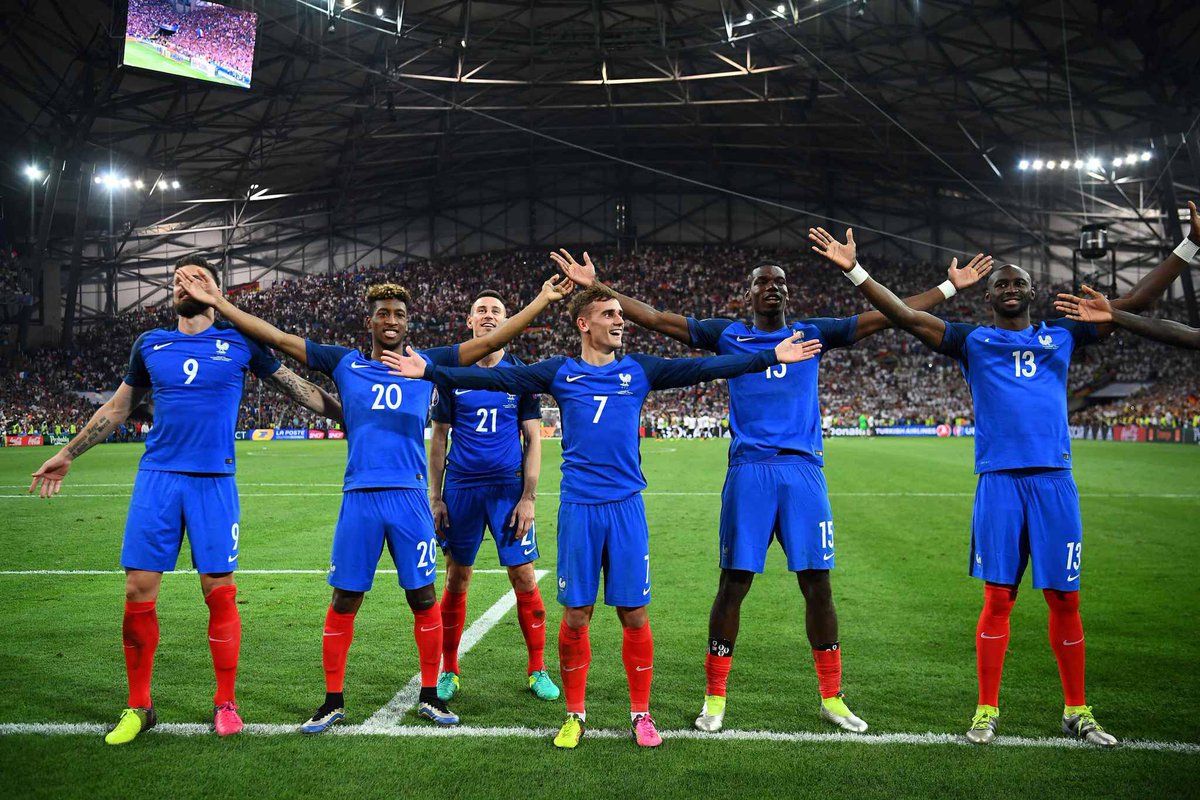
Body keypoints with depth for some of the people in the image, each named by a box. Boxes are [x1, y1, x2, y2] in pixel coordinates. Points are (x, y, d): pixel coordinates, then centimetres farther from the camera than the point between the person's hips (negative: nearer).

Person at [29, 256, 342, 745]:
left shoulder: (240, 343, 4)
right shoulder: (149, 345, 11)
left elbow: (296, 388, 12)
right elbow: (117, 407, 22)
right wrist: (67, 456, 26)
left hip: (215, 482, -2)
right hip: (157, 478, 2)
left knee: (219, 592, -2)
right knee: (138, 591, -1)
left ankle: (225, 702, 15)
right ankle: (138, 707, 15)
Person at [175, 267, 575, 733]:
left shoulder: (426, 364, 8)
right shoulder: (345, 364, 8)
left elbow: (490, 341, 7)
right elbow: (277, 339, 8)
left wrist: (543, 300, 4)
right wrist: (217, 303, 6)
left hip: (410, 498, 0)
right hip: (359, 498, 0)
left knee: (423, 597, 5)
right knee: (344, 601, 5)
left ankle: (429, 695, 20)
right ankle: (333, 701, 20)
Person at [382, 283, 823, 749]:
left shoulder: (640, 370, 7)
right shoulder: (560, 373, 4)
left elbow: (703, 368, 4)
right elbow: (495, 378, 0)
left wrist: (771, 357, 1)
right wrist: (430, 372, -6)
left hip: (626, 506, 1)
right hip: (578, 508, -1)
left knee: (634, 614, 3)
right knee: (576, 615, 4)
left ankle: (640, 714, 19)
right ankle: (574, 714, 21)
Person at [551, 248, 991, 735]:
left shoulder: (811, 333, 14)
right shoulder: (728, 335, 11)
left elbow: (886, 316, 18)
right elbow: (655, 319, 9)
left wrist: (950, 287, 18)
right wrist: (596, 287, 4)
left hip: (803, 470, 1)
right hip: (749, 471, -1)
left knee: (817, 585, 4)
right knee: (733, 584, 1)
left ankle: (831, 698, 19)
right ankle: (715, 697, 15)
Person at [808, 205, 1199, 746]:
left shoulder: (1061, 336, 15)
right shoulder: (973, 341, 9)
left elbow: (1137, 301, 17)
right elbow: (906, 316, 0)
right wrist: (854, 271, -9)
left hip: (1054, 480, 2)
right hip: (999, 482, -2)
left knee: (1065, 600, 7)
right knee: (998, 599, 1)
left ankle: (1077, 712, 20)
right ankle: (987, 710, 12)